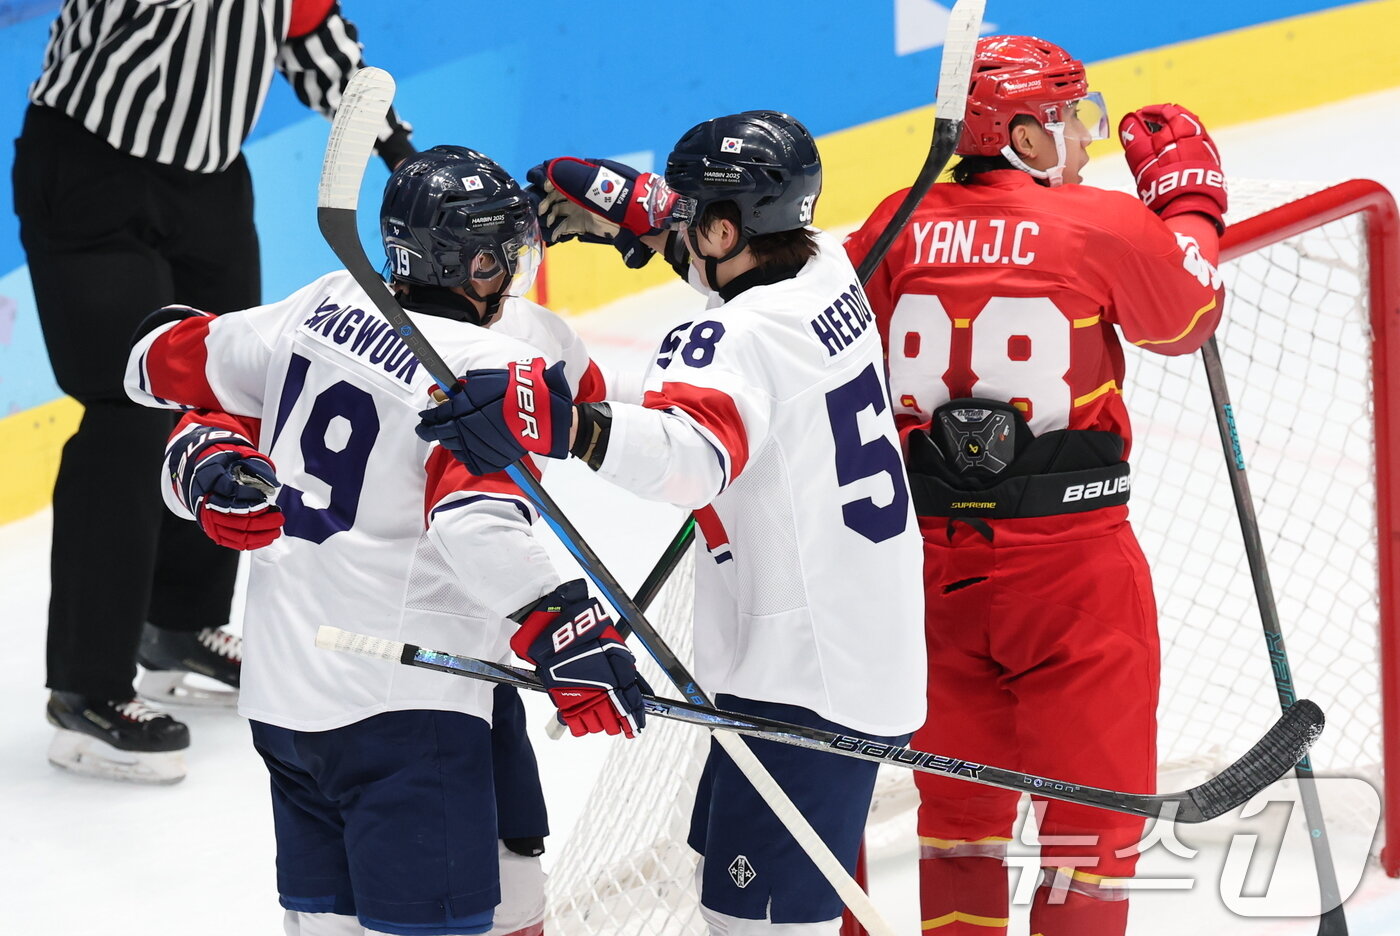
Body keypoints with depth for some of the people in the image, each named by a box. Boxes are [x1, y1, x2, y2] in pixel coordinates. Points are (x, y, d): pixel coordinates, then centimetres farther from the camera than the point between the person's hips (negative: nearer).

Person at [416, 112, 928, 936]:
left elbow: (693, 450, -43)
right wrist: (614, 203, 17)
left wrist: (564, 427, -55)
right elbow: (729, 238, 24)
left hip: (803, 682, -10)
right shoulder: (829, 271, 3)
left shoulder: (739, 341, -24)